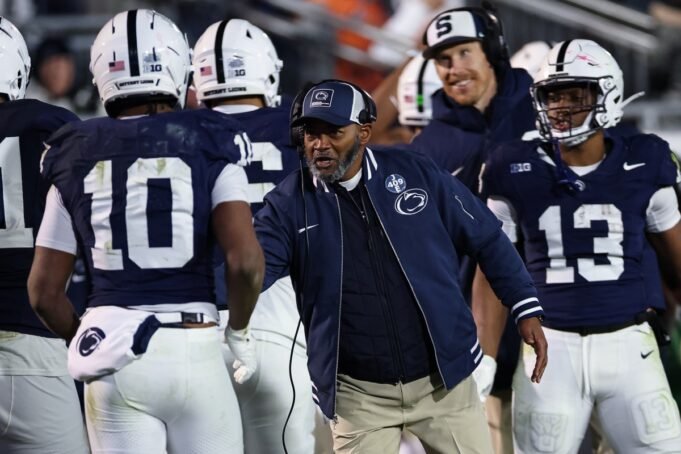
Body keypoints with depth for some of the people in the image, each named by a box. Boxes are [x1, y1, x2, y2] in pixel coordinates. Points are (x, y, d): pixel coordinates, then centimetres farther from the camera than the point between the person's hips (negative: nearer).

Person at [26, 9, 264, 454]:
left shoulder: (76, 157, 6)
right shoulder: (208, 146, -1)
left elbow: (44, 291, 6)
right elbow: (245, 261, -13)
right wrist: (239, 330, 4)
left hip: (113, 365, 2)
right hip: (193, 352, -2)